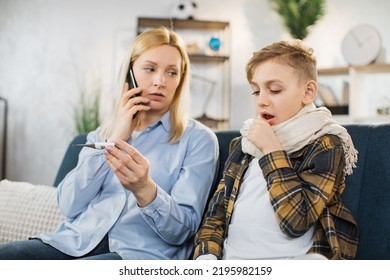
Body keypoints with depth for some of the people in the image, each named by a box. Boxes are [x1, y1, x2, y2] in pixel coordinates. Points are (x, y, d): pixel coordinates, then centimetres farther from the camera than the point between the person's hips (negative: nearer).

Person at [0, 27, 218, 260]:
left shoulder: (199, 138, 3)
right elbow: (70, 206, 4)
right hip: (78, 241, 4)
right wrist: (113, 140, -3)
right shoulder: (103, 133, 17)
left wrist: (145, 189, -25)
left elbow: (183, 230, -5)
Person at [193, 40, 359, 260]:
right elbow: (216, 213, 15)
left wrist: (272, 151, -7)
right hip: (231, 259, 3)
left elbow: (296, 221, -10)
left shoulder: (326, 145, 2)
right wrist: (206, 256, -3)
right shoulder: (243, 144, 18)